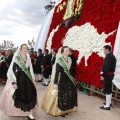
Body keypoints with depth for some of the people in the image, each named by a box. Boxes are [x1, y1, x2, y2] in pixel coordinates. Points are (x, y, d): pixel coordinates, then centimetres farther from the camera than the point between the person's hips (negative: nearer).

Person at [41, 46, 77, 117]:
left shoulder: (69, 60, 6)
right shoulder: (59, 61, -14)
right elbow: (56, 73, -16)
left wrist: (72, 79, 15)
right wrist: (55, 83, -19)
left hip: (68, 80, 7)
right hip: (61, 80, -7)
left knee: (68, 95, 13)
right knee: (60, 95, 0)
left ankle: (66, 110, 30)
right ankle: (59, 111, 17)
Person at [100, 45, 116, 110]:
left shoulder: (108, 56, -17)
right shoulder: (112, 56, 13)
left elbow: (107, 67, -25)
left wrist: (103, 75, -21)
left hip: (107, 75, -10)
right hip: (111, 74, 10)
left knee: (107, 90, -5)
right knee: (109, 89, 20)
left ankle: (107, 105, 1)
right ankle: (109, 102, 33)